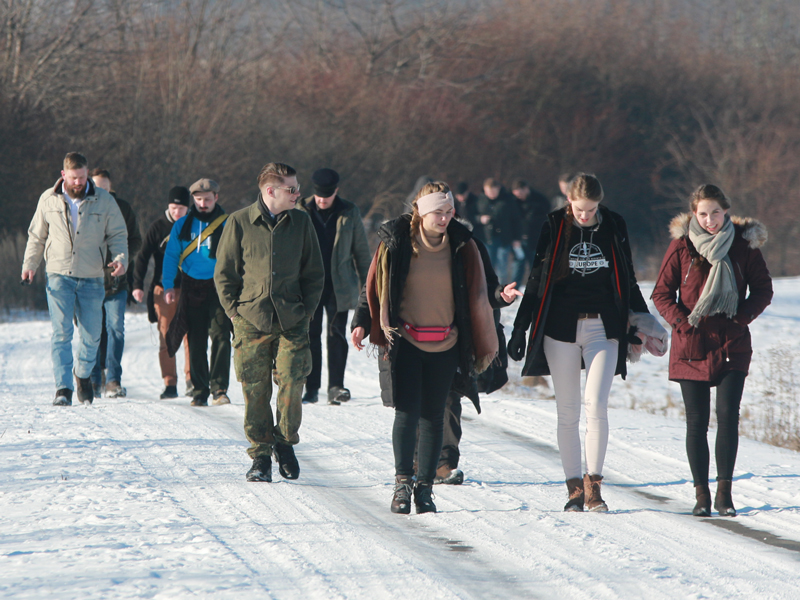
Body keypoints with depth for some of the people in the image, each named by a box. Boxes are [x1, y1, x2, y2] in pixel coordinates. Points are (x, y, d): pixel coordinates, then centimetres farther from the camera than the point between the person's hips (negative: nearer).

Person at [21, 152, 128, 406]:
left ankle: (83, 374, 33)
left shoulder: (104, 201, 2)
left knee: (91, 335, 6)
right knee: (61, 333, -11)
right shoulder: (49, 200, 4)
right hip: (59, 276, -1)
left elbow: (118, 235, 7)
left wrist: (120, 258, -10)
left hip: (92, 279, 1)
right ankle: (63, 388, -12)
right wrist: (29, 265, 8)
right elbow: (37, 236, 16)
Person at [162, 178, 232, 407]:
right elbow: (171, 256, 12)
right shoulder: (183, 225, 9)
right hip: (192, 288, 2)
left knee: (220, 336, -12)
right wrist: (168, 285, 3)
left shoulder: (227, 224, 3)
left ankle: (219, 389, -13)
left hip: (218, 287, -2)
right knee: (196, 341, 4)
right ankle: (199, 390, 10)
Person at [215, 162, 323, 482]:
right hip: (251, 323, -1)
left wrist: (305, 309, 3)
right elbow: (223, 272, 6)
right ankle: (260, 456, 12)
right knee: (255, 391, 0)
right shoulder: (240, 222, 0)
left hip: (292, 322, 1)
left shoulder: (301, 222, 7)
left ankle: (285, 441, 12)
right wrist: (235, 310, -2)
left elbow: (314, 273, 13)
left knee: (292, 381, -11)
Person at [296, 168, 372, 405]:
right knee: (310, 335, 2)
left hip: (339, 286, -1)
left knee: (337, 336, -3)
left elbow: (361, 251, 10)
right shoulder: (302, 212, 3)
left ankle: (335, 386, 0)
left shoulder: (349, 214, 3)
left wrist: (366, 284, 8)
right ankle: (311, 387, 8)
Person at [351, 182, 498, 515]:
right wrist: (362, 323, -3)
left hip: (445, 346, 2)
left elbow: (477, 296, 8)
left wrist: (484, 345, 8)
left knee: (433, 416, 5)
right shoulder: (396, 242, -4)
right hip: (404, 341, -2)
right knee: (408, 412, -10)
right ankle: (402, 483, -1)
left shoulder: (461, 245, 1)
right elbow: (374, 285, 6)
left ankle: (425, 487, 12)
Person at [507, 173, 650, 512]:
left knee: (596, 405, -13)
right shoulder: (555, 226, 0)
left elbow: (627, 278, 15)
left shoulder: (614, 226, 3)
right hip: (561, 328, 0)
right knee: (567, 411, 2)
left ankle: (593, 483, -7)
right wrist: (520, 326, 2)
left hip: (603, 328, 0)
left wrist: (642, 318, 17)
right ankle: (574, 487, 8)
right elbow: (537, 279, 4)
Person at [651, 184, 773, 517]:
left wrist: (742, 317, -6)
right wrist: (682, 321, -10)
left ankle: (724, 492, -4)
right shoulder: (682, 246, -1)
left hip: (732, 343, 0)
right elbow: (661, 293, 4)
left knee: (728, 416, -10)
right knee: (697, 421, 0)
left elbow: (763, 289, 8)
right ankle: (701, 494, 7)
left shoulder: (744, 244, 0)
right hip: (692, 345, 0)